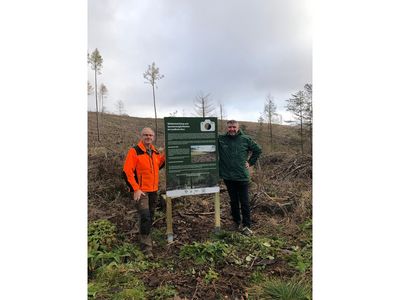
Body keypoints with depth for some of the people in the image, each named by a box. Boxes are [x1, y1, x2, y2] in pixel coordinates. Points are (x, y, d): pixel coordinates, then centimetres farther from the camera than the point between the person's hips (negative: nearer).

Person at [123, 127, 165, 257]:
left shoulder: (155, 152, 6)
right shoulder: (134, 151, -14)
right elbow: (127, 172, -16)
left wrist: (165, 155, 4)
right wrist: (136, 189, -20)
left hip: (153, 190, 7)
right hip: (141, 191, -7)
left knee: (150, 217, 17)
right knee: (145, 217, -11)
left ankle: (145, 238, 37)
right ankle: (146, 246, 3)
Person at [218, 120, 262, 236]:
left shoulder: (246, 139, -2)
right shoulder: (220, 139, -2)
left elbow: (258, 150, 9)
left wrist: (250, 162, 4)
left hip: (242, 176, -1)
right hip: (228, 176, 1)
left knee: (244, 203, 5)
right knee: (234, 202, 15)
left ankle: (246, 226, 17)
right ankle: (237, 222, 32)